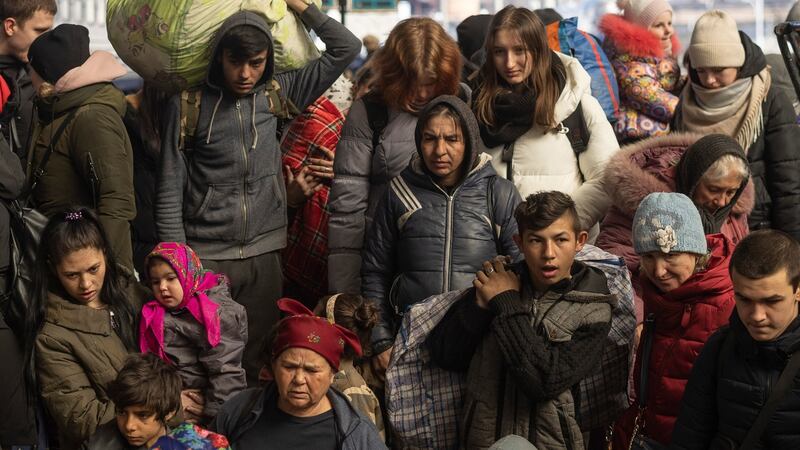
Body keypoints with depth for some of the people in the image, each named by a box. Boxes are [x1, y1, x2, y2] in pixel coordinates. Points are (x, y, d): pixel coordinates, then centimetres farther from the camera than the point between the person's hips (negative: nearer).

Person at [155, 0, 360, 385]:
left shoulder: (277, 93, 5)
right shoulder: (188, 104, -3)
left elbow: (346, 48, 5)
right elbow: (170, 192, -1)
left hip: (263, 254, 3)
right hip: (204, 256, -2)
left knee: (259, 363, 7)